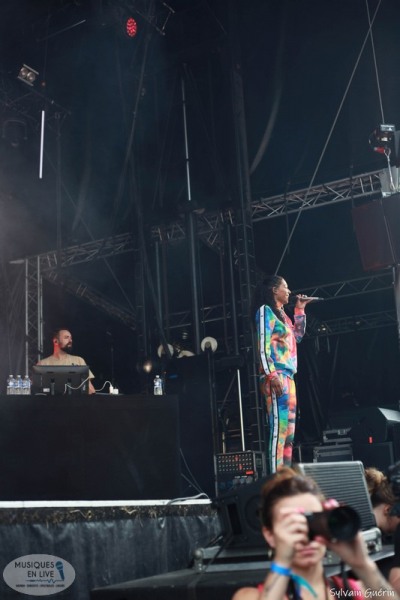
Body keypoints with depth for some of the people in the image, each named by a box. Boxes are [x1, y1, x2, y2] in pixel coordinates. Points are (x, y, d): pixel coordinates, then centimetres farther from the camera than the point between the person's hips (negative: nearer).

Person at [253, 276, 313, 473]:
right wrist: (272, 375, -22)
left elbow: (297, 336, 35)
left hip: (288, 376, 10)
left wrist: (299, 310, 29)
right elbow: (263, 346, -12)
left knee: (289, 431, 7)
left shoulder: (281, 314, 23)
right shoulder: (265, 310, -2)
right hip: (276, 376, -10)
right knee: (279, 428, -17)